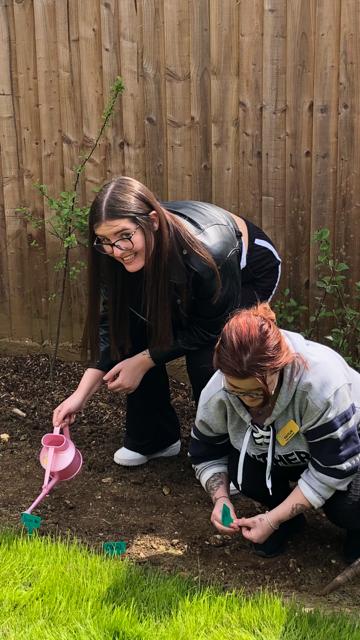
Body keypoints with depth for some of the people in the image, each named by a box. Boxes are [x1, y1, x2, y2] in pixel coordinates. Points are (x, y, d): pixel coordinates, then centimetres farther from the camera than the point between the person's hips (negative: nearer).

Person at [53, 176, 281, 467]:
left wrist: (144, 361, -25)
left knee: (207, 358, -26)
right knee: (136, 335, -12)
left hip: (249, 272, -5)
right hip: (184, 283, 5)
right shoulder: (117, 257, -28)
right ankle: (153, 439, 10)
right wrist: (81, 394, -26)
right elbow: (111, 324, -17)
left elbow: (210, 329, -27)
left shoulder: (209, 252, -44)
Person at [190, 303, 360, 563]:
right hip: (279, 452, 4)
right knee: (239, 468, -26)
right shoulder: (216, 394, -25)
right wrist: (220, 498, -26)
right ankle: (288, 520, 4)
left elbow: (332, 469, -32)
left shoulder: (322, 382, -40)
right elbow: (206, 454, -7)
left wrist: (274, 519, -33)